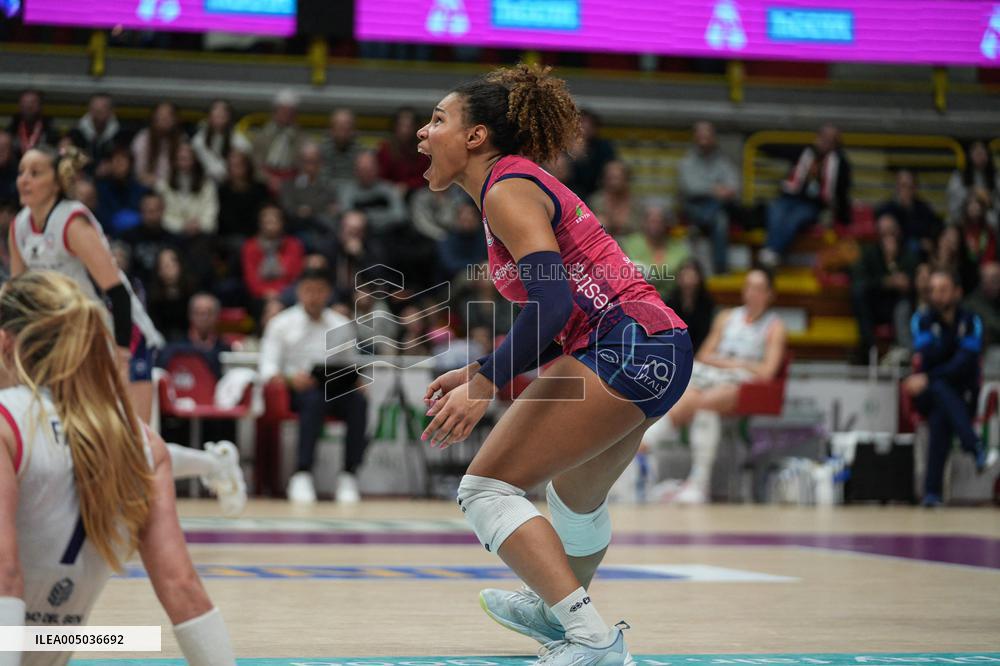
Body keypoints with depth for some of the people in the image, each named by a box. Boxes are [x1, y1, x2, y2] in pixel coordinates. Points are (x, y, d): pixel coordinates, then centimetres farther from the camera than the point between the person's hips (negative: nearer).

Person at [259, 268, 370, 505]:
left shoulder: (341, 324, 18)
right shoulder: (282, 324, 9)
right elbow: (269, 368, -1)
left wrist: (353, 376, -14)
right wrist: (291, 379, -21)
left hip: (337, 389, 3)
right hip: (297, 388, -2)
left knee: (358, 401, -31)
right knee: (315, 399, -38)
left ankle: (349, 474, -29)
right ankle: (302, 475, -39)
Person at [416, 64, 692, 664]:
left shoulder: (508, 189, -7)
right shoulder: (522, 185, 22)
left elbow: (553, 302, -21)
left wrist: (487, 384, -24)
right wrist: (480, 373, 19)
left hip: (624, 346, -10)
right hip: (659, 350, 10)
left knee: (486, 487, -11)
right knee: (578, 495, 32)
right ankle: (560, 610, 57)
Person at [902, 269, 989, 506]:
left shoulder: (971, 322, -1)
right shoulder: (922, 321, 3)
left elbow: (965, 364, -15)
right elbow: (928, 358, -15)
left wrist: (929, 378, -25)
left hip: (962, 397, 0)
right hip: (928, 396, 0)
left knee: (940, 418, -31)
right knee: (940, 389, -33)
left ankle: (932, 492, -34)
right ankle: (974, 447, -47)